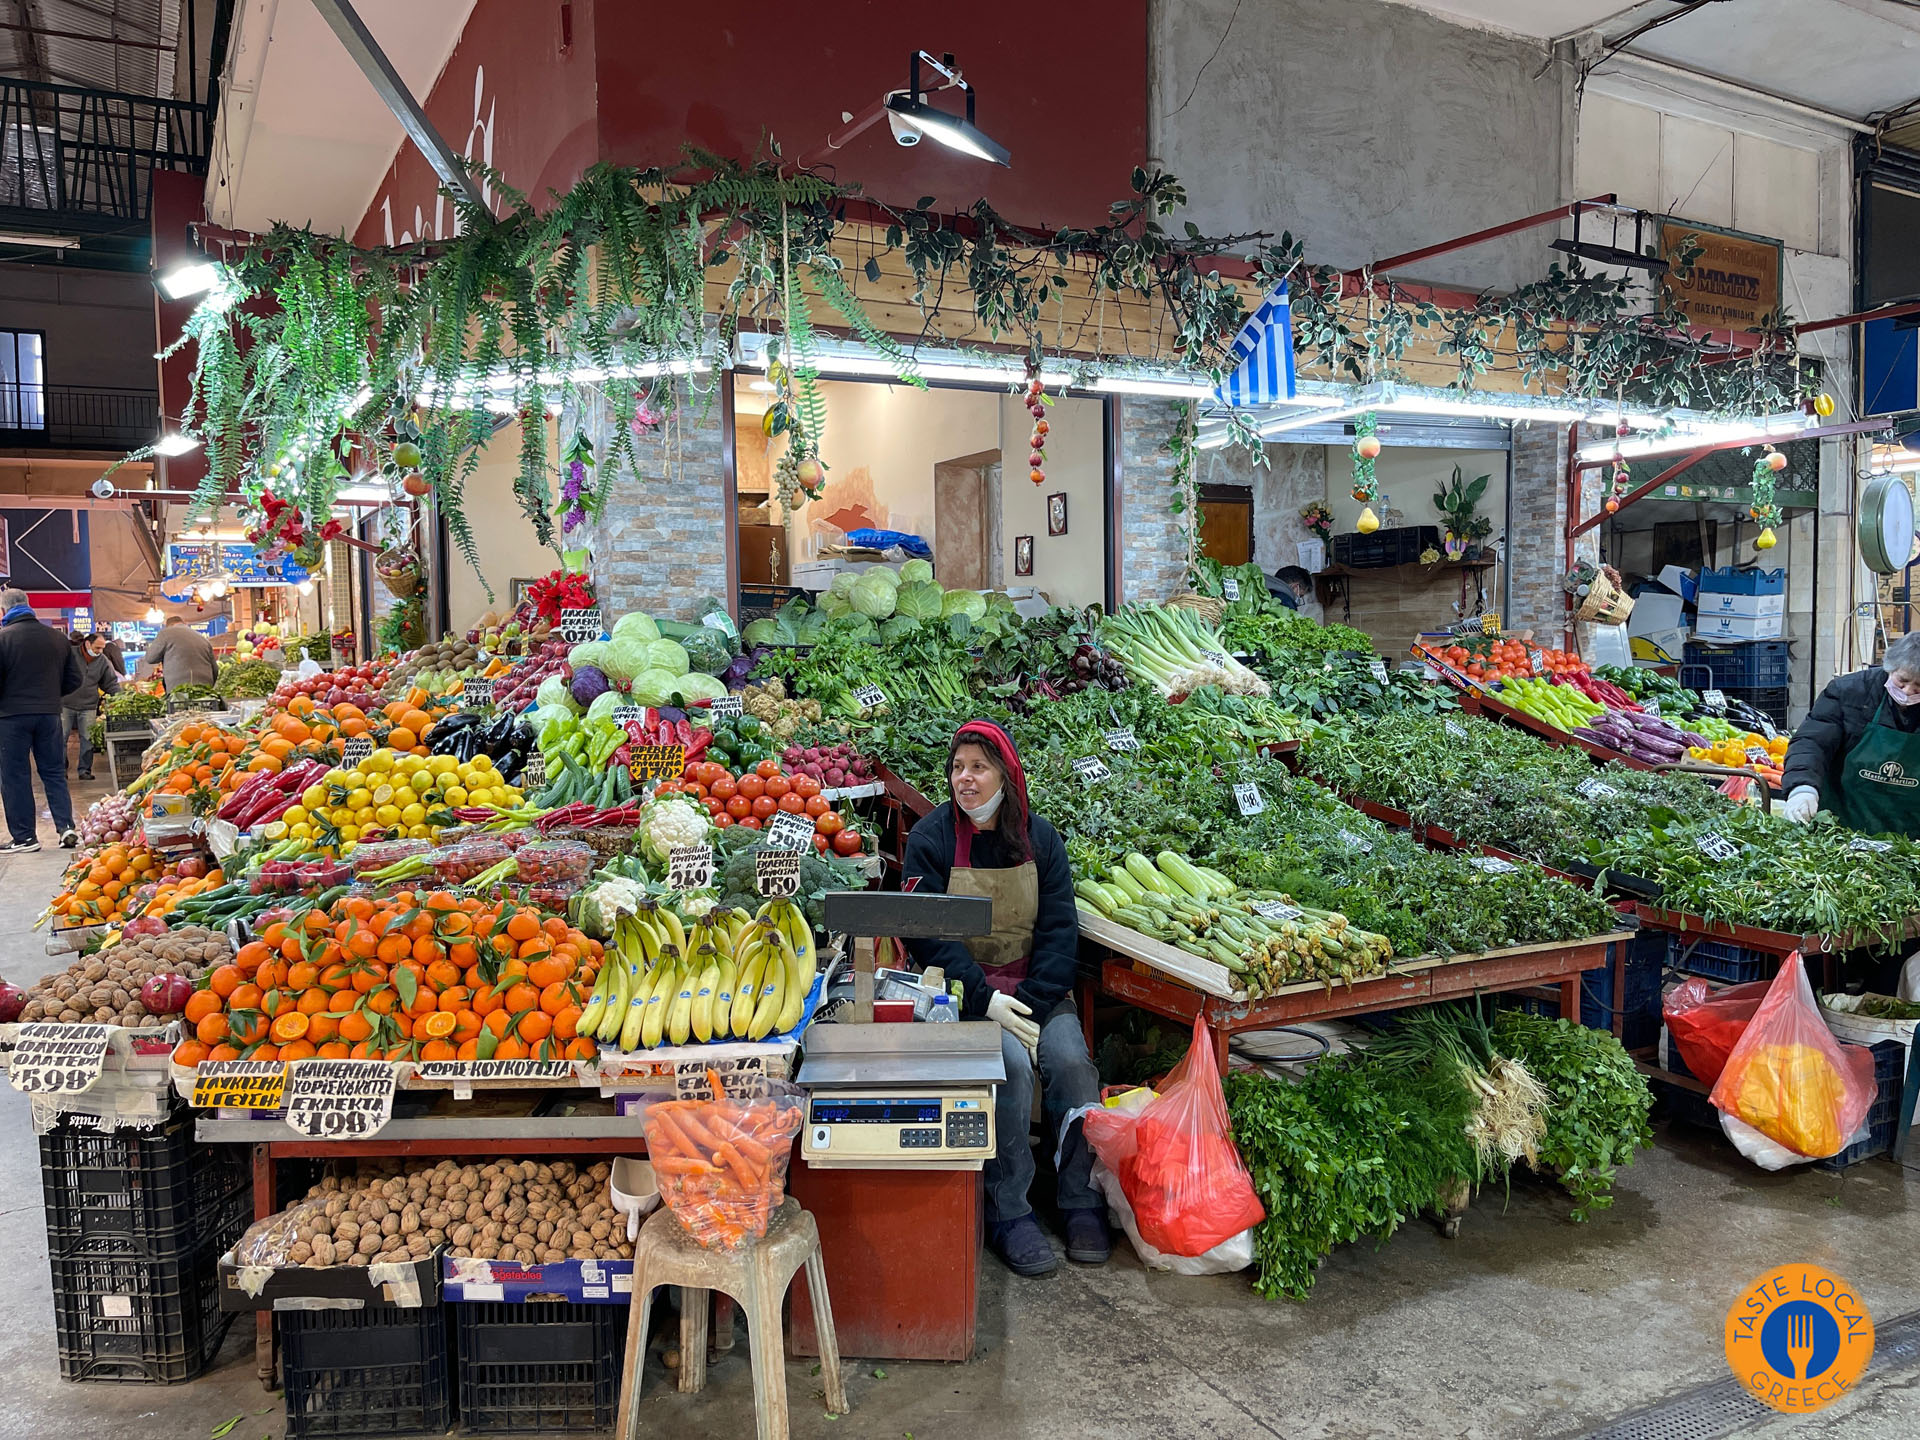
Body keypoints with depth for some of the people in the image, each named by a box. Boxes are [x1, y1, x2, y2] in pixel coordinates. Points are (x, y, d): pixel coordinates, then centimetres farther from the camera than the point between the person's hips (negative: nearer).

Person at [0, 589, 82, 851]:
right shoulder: (57, 638, 5)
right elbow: (74, 679, 9)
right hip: (49, 713, 5)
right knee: (54, 773, 13)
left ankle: (24, 837, 7)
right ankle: (66, 826, 4)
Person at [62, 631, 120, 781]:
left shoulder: (103, 661, 3)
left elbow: (111, 683, 8)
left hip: (88, 707, 2)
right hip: (65, 704, -2)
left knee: (87, 739, 1)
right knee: (61, 738, 1)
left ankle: (85, 770, 9)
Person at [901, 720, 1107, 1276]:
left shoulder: (1039, 837, 4)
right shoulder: (931, 839, -4)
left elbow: (1059, 930, 0)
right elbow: (929, 936, -11)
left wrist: (1032, 1003, -15)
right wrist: (986, 1000, -22)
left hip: (1037, 988, 3)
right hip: (964, 991, -3)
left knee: (1070, 1060, -22)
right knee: (1011, 1063, -28)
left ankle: (1082, 1201, -4)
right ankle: (1007, 1211, -12)